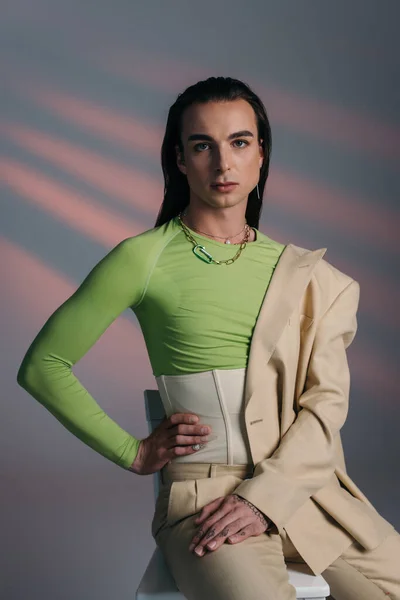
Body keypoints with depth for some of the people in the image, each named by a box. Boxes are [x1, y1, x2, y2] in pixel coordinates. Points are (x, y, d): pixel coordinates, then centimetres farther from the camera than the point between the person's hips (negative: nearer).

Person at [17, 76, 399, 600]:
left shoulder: (302, 272, 12)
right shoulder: (143, 258, 2)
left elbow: (326, 399, 3)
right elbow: (43, 366, 6)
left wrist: (264, 498, -11)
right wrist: (133, 453, 3)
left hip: (304, 489, 4)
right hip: (204, 494, -4)